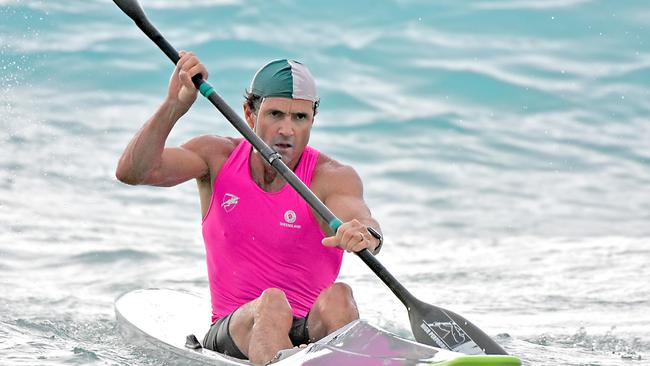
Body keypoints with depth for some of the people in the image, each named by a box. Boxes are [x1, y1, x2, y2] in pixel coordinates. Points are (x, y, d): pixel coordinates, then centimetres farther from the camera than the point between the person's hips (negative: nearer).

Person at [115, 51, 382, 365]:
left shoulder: (332, 177, -3)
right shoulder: (218, 157, 4)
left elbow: (360, 219, -25)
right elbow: (131, 172, -9)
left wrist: (366, 234, -50)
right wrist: (174, 106, -23)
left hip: (313, 331, -1)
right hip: (233, 333, 1)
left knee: (337, 297, -33)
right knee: (272, 303, -33)